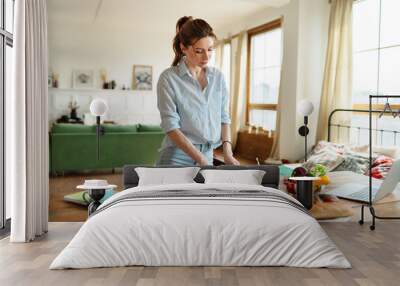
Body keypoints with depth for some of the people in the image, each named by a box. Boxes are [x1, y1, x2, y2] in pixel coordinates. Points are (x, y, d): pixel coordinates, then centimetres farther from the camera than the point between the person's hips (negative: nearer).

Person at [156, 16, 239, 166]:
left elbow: (224, 118, 11)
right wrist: (201, 160, -20)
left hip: (208, 155, 4)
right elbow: (171, 127, -13)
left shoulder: (218, 77, 7)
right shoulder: (169, 78, -8)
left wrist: (227, 152, -4)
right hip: (177, 157, -4)